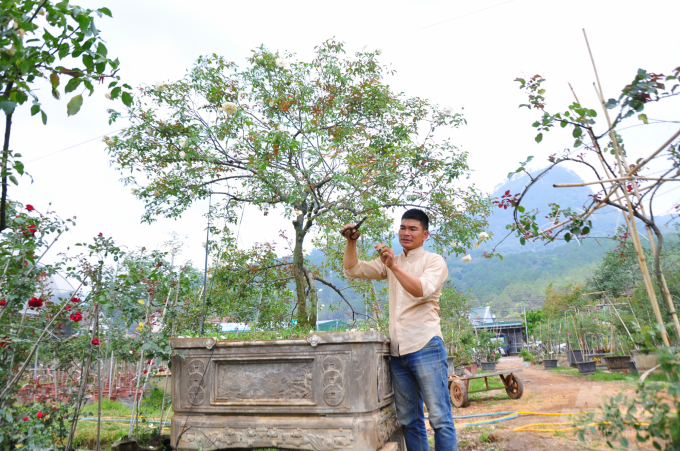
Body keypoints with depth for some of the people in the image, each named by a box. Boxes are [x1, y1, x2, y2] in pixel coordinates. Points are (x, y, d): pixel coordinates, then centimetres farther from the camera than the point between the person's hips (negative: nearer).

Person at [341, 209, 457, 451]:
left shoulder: (434, 261, 0)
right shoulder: (390, 261, 16)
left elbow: (423, 289, -19)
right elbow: (352, 270, 11)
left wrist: (394, 266, -29)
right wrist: (351, 241, -4)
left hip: (425, 346, -5)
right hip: (398, 351, 6)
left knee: (440, 418, -3)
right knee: (408, 420, 12)